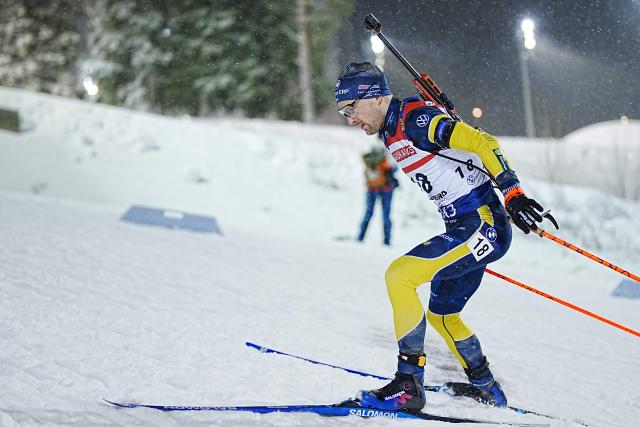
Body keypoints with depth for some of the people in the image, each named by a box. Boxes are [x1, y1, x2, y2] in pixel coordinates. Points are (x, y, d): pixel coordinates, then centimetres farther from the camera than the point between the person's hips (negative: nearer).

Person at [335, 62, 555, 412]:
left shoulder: (415, 118, -15)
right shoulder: (391, 133, 14)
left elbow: (483, 143, -20)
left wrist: (513, 194, -27)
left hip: (482, 224, -10)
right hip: (463, 229, 10)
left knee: (398, 276, -20)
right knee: (441, 316, 22)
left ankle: (408, 386, -17)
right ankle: (485, 389, 39)